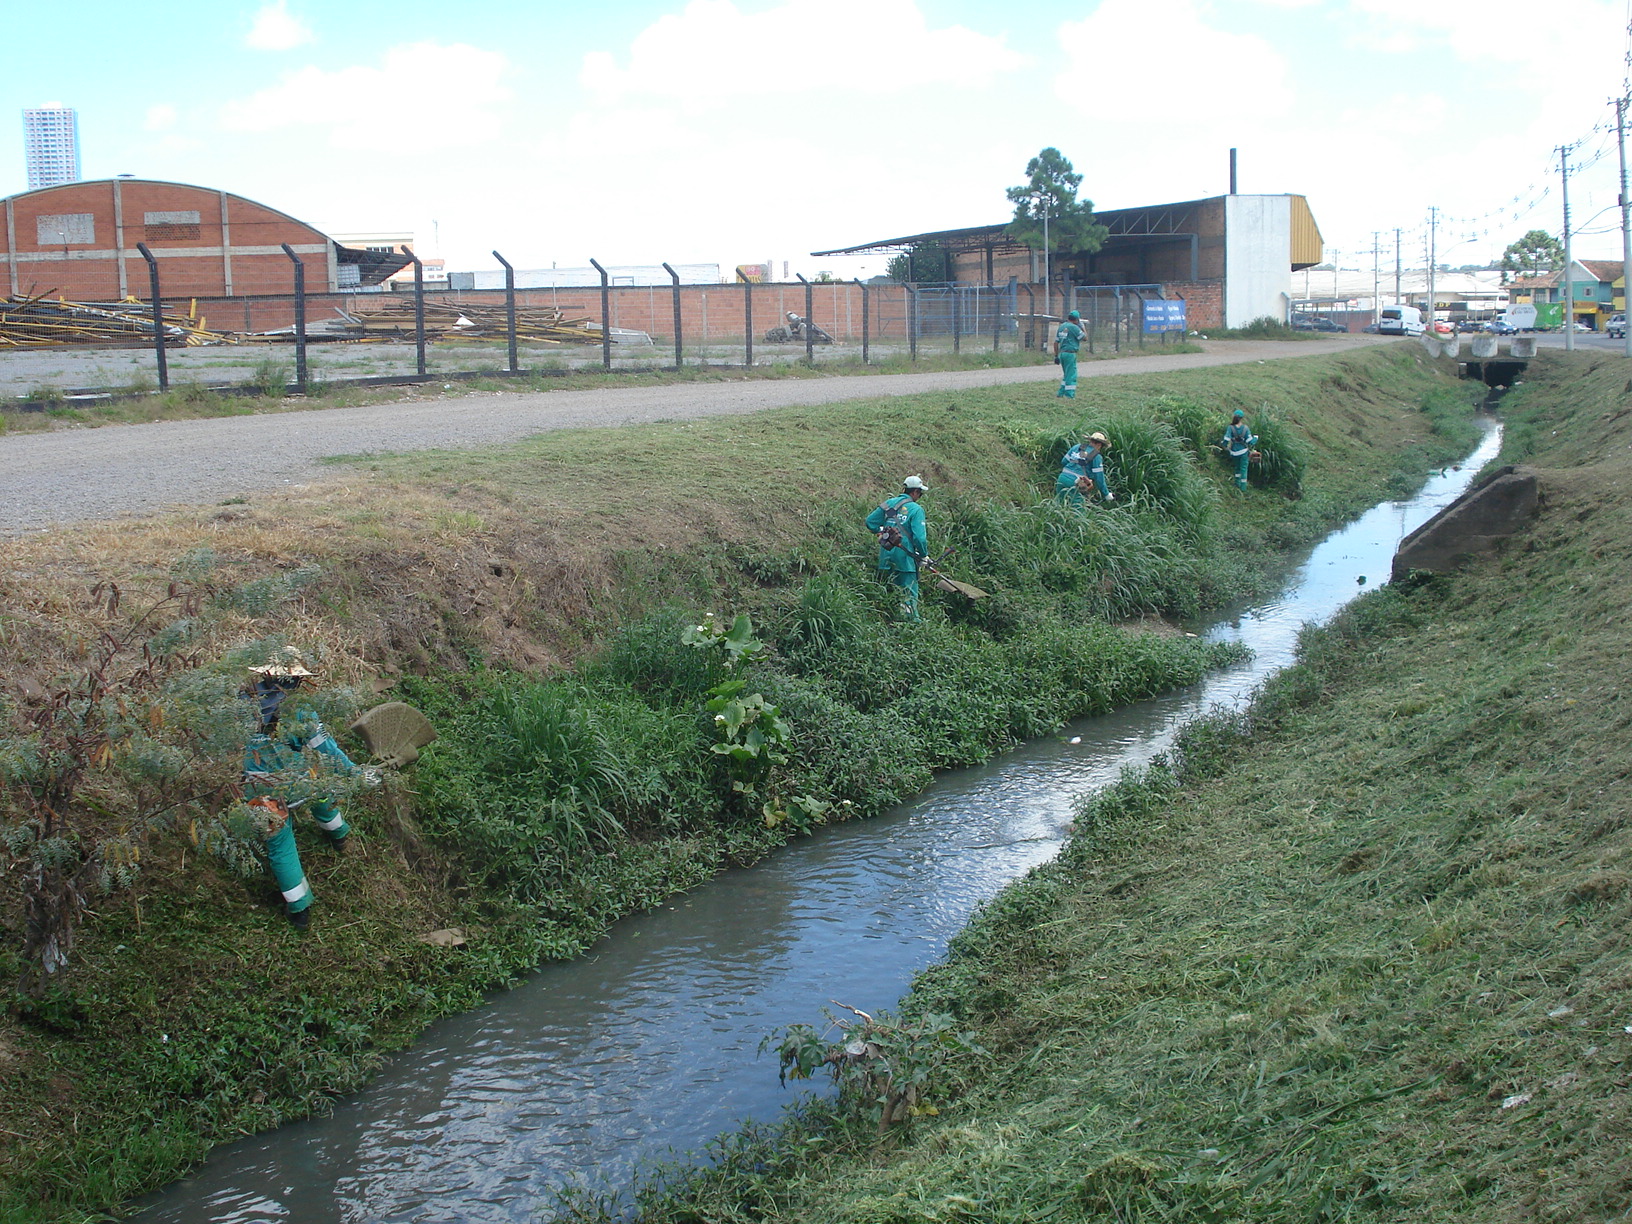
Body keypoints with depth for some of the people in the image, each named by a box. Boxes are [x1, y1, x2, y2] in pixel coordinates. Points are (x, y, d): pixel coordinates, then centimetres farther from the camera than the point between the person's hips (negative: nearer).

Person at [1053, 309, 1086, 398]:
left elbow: (1056, 343, 14)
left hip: (1061, 353, 8)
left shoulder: (1061, 327, 13)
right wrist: (1082, 327, 7)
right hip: (1070, 353, -7)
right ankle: (1069, 396, -3)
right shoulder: (1074, 327, -10)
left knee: (1066, 374, 19)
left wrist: (1056, 356, 18)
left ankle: (1060, 393, 18)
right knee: (1071, 375, -2)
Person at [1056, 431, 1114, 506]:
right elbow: (1099, 478, -1)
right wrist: (1106, 495, 8)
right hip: (1074, 483, -6)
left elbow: (1063, 462, 19)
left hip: (1062, 479, 6)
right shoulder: (1097, 456, 0)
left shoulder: (1077, 447, 16)